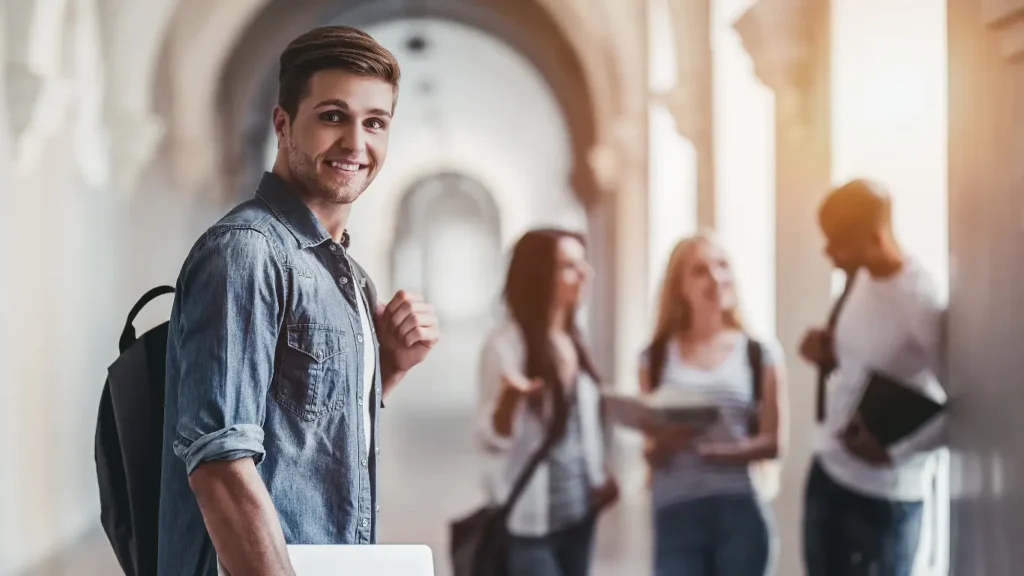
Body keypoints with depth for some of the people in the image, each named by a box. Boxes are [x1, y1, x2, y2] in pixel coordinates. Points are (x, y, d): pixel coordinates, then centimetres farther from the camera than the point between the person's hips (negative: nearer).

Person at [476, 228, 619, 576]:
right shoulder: (507, 342, -14)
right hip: (531, 516, -7)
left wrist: (601, 474, 10)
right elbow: (495, 438, -15)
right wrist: (510, 398, -34)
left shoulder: (572, 339, 9)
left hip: (580, 508, 7)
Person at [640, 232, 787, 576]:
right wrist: (663, 444, -18)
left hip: (741, 511, 0)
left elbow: (774, 441, -1)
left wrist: (712, 451, -16)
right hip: (676, 512, 0)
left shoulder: (760, 354, 6)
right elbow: (651, 449, 5)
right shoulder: (657, 358, 7)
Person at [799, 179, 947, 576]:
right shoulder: (860, 279, 1)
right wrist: (828, 354, -3)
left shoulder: (922, 304, -23)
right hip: (828, 471, 8)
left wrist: (894, 449, -23)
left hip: (884, 494, -8)